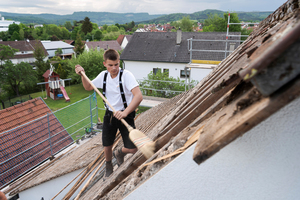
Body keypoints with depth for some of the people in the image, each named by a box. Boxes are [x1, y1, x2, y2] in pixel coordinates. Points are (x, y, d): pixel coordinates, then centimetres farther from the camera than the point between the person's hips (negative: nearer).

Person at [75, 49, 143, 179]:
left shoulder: (126, 75, -18)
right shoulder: (103, 75, 1)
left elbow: (138, 96, -31)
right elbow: (88, 87, 20)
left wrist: (125, 112, -40)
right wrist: (82, 75, 3)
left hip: (126, 115, -4)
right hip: (110, 114, 4)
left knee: (132, 149, -8)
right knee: (107, 147, 9)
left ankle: (119, 153, 29)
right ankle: (108, 168, 41)